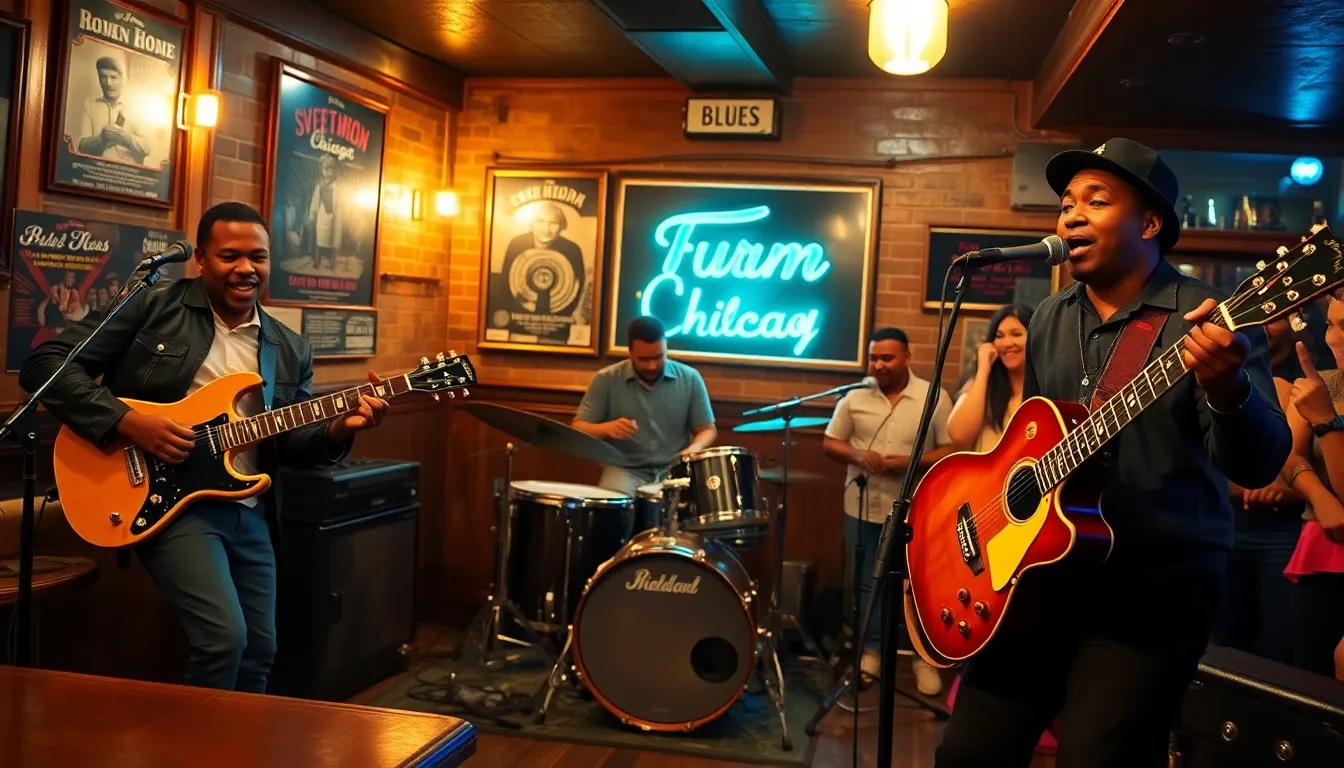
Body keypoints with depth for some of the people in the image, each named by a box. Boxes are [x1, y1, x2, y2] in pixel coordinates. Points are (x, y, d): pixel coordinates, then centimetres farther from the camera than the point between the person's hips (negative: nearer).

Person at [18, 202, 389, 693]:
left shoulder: (290, 350, 9)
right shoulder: (153, 306, -5)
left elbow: (292, 445, 7)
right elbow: (45, 364, -8)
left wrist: (339, 428, -14)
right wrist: (127, 422, -19)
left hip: (248, 512, 6)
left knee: (259, 649, 11)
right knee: (224, 636, -20)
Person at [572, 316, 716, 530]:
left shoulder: (690, 379, 3)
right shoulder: (606, 380, -1)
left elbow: (707, 429, 8)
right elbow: (578, 429, -1)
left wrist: (695, 448, -15)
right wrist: (607, 428, -23)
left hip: (675, 471, 1)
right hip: (625, 470, -1)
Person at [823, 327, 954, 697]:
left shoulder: (935, 397, -5)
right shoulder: (855, 397, 1)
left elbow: (951, 450, -6)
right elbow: (830, 443, 6)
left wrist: (911, 462, -20)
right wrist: (858, 455, -14)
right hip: (863, 508, 2)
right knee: (867, 584, 12)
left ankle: (925, 657, 22)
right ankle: (871, 650, 26)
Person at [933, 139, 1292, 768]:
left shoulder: (1210, 320, -9)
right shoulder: (1049, 320, 9)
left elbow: (1260, 465, -19)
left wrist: (1226, 390, -39)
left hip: (1158, 585, -5)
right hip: (1042, 569, 6)